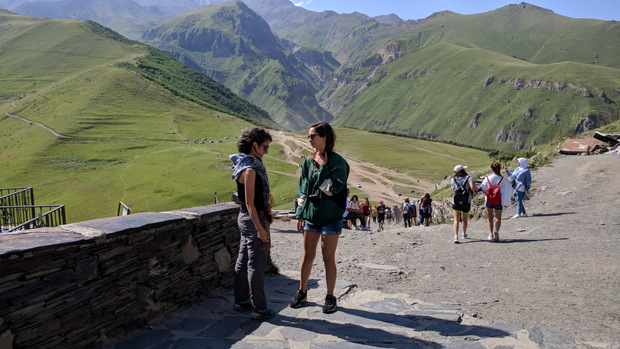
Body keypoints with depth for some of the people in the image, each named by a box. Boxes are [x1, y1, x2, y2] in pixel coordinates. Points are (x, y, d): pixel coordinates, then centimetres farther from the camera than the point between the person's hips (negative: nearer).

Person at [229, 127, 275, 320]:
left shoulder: (251, 166, 11)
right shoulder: (249, 170, -19)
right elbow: (249, 203, -22)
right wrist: (259, 228, -22)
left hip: (247, 218, 10)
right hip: (253, 219, -10)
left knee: (243, 261, 17)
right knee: (256, 264, -2)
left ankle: (241, 301, 29)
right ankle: (260, 309, 7)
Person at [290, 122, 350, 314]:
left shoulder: (337, 161, -10)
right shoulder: (309, 161, 7)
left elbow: (335, 188, -20)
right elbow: (303, 189, 12)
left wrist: (323, 167, -15)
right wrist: (300, 214, 11)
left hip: (330, 217, -5)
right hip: (311, 215, 5)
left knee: (328, 258, 4)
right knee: (308, 256, 11)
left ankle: (330, 297, 19)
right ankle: (302, 292, 27)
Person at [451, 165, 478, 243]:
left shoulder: (453, 180, 6)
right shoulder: (469, 178, -2)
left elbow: (454, 190, 8)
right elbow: (472, 187, -18)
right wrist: (474, 192, 1)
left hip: (456, 201, 0)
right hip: (466, 202, 0)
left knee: (456, 220, -5)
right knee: (464, 219, 21)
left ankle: (456, 237, -22)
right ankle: (464, 234, 42)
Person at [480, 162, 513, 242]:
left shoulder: (487, 178, -6)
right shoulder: (502, 179, -6)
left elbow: (482, 189, -6)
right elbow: (510, 189, -3)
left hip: (489, 201, 1)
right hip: (498, 201, -1)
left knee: (490, 218, 17)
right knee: (498, 218, 8)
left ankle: (491, 234, 16)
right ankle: (496, 230, -20)